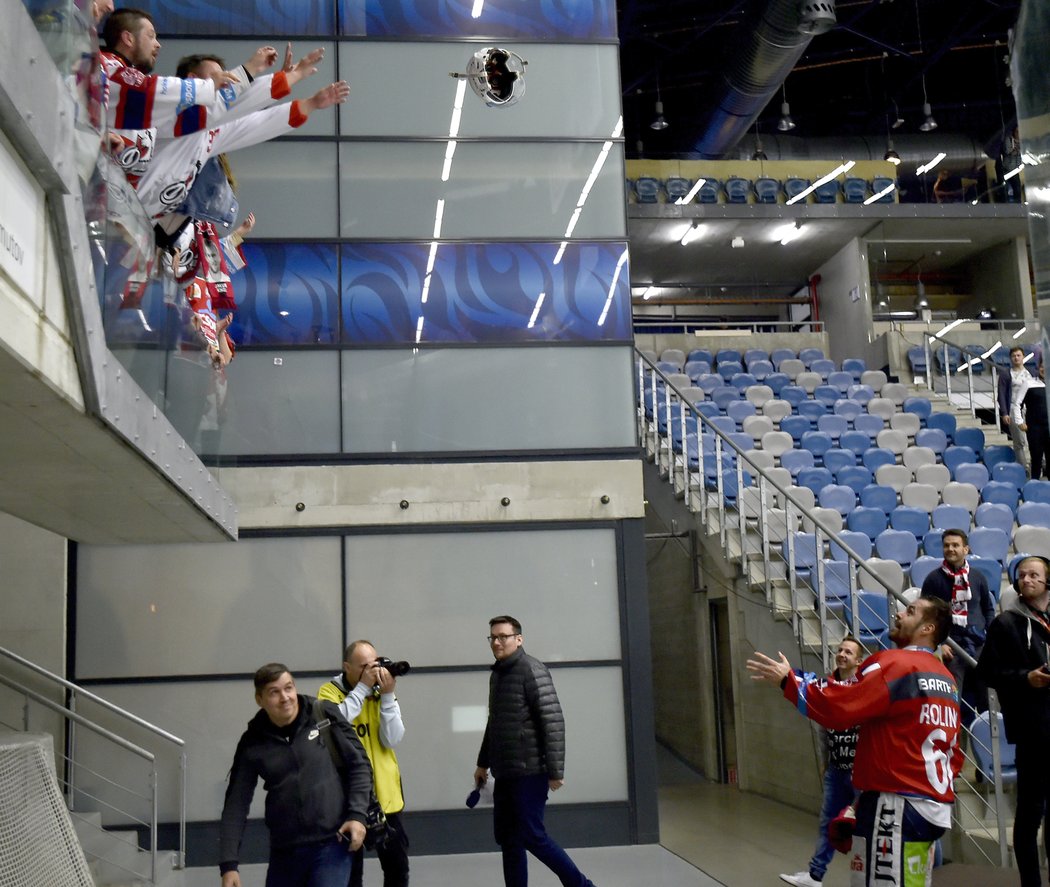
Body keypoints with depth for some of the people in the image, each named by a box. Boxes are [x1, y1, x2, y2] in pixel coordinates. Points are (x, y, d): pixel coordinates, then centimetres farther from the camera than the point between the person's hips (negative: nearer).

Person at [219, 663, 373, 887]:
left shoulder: (324, 716, -7)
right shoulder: (253, 744, -2)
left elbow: (359, 763, -1)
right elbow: (236, 804, 0)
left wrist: (357, 814, -10)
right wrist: (229, 863, -6)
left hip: (331, 843, -3)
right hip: (285, 850, 3)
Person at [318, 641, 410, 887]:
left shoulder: (381, 692, 5)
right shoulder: (330, 692, -6)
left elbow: (392, 739, -6)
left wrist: (387, 695, -15)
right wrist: (362, 687, -23)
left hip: (385, 793, 4)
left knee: (397, 864, 13)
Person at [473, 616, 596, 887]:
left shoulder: (532, 671, -11)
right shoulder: (496, 674, 13)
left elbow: (553, 722, -16)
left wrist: (555, 771, -19)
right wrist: (483, 763, 24)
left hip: (529, 772, -8)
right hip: (505, 773, 8)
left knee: (531, 836, -5)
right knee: (507, 838, 9)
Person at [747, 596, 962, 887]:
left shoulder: (895, 663, -10)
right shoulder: (946, 679, 16)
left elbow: (837, 707, -18)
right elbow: (954, 753, 19)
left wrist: (787, 680, -8)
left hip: (898, 805, -9)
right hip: (936, 806, 9)